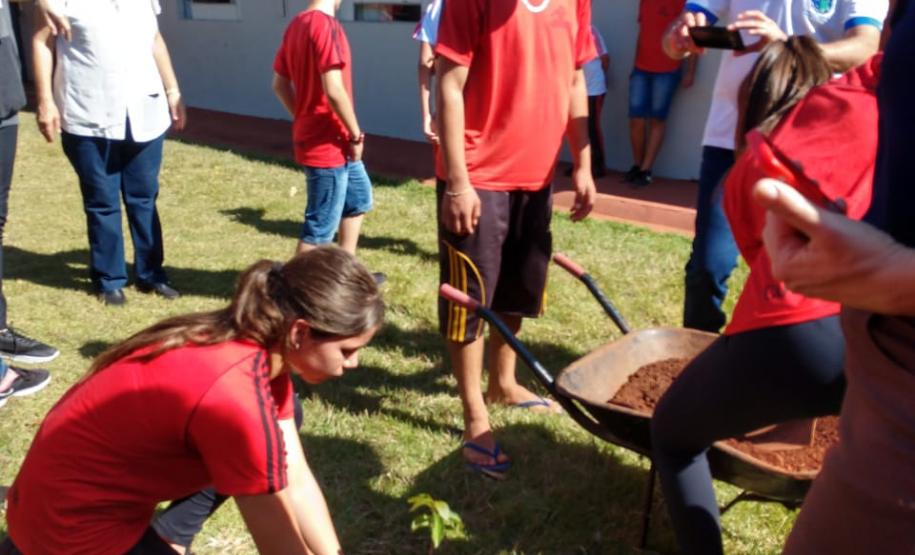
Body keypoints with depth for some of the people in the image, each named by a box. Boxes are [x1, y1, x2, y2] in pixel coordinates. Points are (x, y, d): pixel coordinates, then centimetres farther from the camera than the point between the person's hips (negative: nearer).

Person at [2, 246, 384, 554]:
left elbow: (298, 484, -3)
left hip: (112, 480, 9)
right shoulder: (232, 398, -35)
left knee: (283, 420, 6)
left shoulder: (263, 348, -8)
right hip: (73, 522, -8)